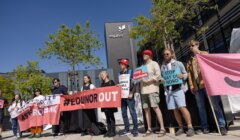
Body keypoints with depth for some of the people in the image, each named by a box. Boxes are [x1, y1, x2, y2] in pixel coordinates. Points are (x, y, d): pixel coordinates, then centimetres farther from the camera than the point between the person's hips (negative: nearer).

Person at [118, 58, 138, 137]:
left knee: (132, 112, -5)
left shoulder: (130, 72, -1)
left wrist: (131, 93, -14)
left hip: (129, 95, -6)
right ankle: (126, 130, 16)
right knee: (124, 113, 7)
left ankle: (135, 130, 4)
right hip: (122, 95, 6)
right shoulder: (120, 74, 15)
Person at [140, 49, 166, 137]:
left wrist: (148, 81, -15)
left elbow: (158, 75, -7)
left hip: (152, 88, -6)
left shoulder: (154, 64, 5)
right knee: (146, 109, 4)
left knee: (155, 107, -11)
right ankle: (149, 129, 11)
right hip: (144, 90, 6)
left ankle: (162, 129, -5)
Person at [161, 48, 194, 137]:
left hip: (178, 88, -3)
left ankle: (190, 127, -4)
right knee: (175, 109, 6)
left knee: (182, 107, -12)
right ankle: (181, 128, 16)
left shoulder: (178, 63, 6)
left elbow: (186, 74, 5)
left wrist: (182, 76, -17)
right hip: (168, 90, 4)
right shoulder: (163, 66, 14)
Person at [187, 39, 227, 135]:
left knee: (215, 105, -6)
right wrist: (191, 85, 2)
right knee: (201, 107, 5)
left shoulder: (205, 54, 10)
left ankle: (222, 126, 1)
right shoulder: (190, 61, 19)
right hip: (197, 86, 4)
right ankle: (205, 127, 12)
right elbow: (189, 74, 13)